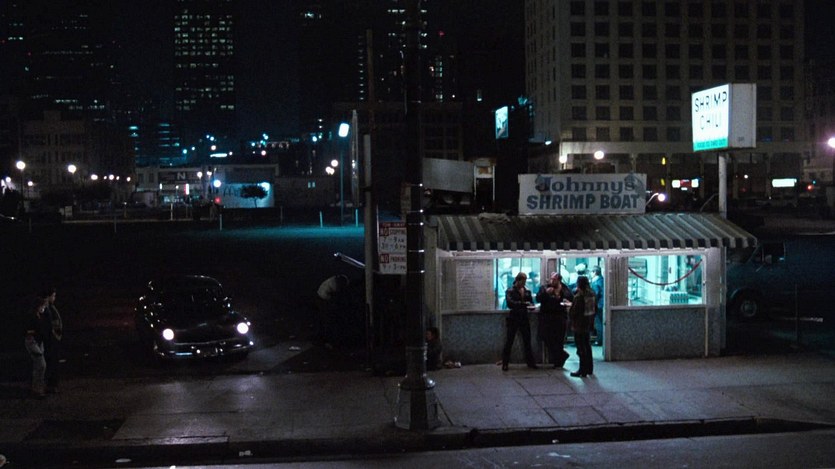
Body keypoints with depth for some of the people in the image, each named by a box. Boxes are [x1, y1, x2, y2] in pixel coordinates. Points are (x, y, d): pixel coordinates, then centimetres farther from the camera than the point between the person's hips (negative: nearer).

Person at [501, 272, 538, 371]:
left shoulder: (527, 291, 10)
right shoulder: (510, 291, -4)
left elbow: (531, 303, 12)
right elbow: (510, 303, -19)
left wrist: (531, 306, -12)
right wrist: (524, 304, -27)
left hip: (524, 319, 4)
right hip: (513, 319, -4)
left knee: (527, 341, 7)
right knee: (509, 341, -1)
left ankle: (530, 362, 15)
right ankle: (504, 363, 5)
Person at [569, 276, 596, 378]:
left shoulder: (579, 296, -20)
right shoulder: (591, 294, 3)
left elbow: (573, 312, -19)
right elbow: (594, 307, 11)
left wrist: (570, 312, 1)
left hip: (580, 325, -8)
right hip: (589, 324, 8)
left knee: (581, 348, -1)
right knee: (587, 346, 18)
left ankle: (583, 371, 3)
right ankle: (589, 368, 26)